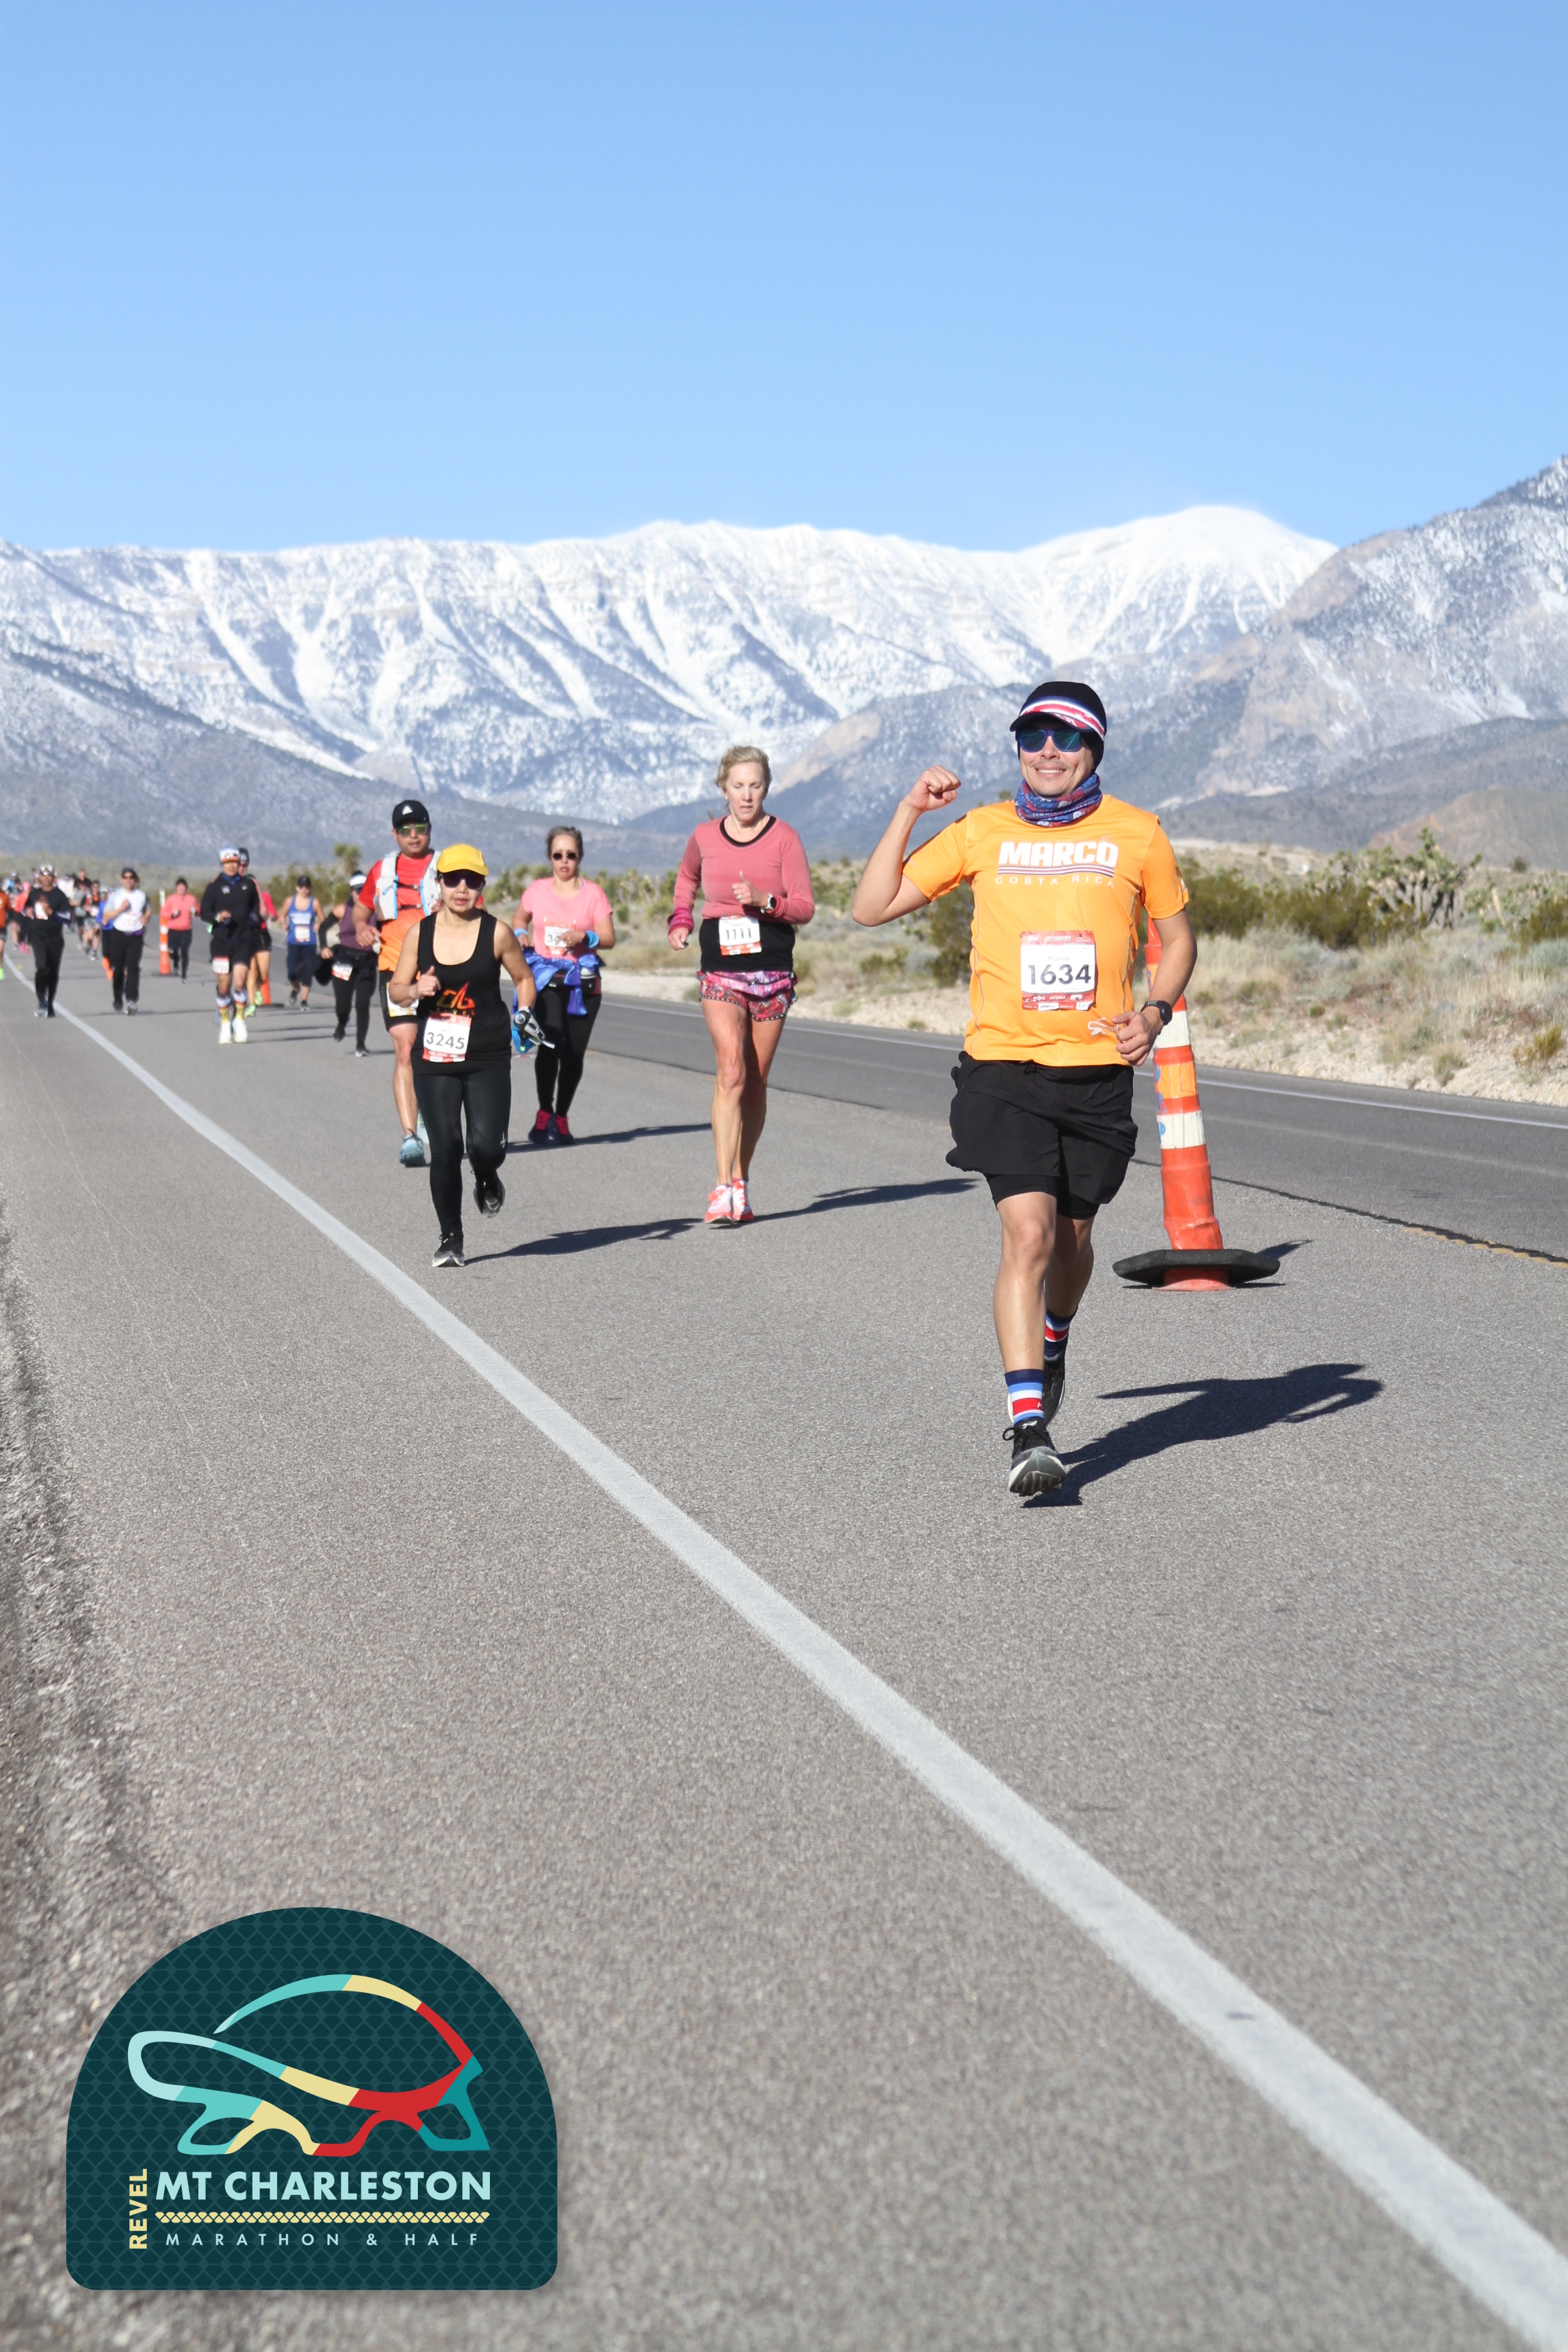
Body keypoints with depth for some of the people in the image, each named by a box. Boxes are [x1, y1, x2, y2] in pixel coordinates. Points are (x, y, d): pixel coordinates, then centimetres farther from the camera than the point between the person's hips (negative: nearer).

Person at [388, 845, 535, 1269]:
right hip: (434, 1059, 1)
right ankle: (450, 1238, 13)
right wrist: (416, 990, -14)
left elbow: (523, 979, 11)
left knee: (486, 1144, -12)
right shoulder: (419, 933, 2)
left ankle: (487, 1181, 27)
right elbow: (395, 989, 8)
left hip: (488, 1059, -1)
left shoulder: (496, 933, -2)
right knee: (444, 1148, -4)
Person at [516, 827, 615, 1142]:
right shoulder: (537, 891, 7)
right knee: (551, 1044, -21)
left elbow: (609, 938, 1)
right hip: (546, 979, -1)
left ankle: (561, 1117, 20)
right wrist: (520, 935, 5)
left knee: (574, 1054, 1)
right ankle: (544, 1113, -7)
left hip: (582, 983, 1)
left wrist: (584, 937, -18)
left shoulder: (593, 893, 3)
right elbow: (520, 918, 26)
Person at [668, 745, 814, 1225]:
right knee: (731, 1071, -17)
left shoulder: (783, 837, -1)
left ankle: (741, 1183, 19)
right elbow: (686, 878, 28)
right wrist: (681, 918, 13)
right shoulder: (704, 838, 5)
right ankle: (724, 1188, -21)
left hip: (772, 972, 0)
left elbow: (805, 907, -3)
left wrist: (764, 900, -19)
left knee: (755, 1083, 6)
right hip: (721, 971, 0)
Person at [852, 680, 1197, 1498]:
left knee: (1072, 1237, 14)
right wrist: (908, 811, -4)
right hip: (1004, 1067, -1)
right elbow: (873, 907, 5)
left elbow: (1177, 937, 15)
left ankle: (1051, 1346, 47)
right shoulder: (982, 833, 5)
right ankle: (1029, 1428, -15)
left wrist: (1155, 1012, -3)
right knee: (1028, 1234, -15)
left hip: (1098, 1070, 2)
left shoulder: (1136, 834, 4)